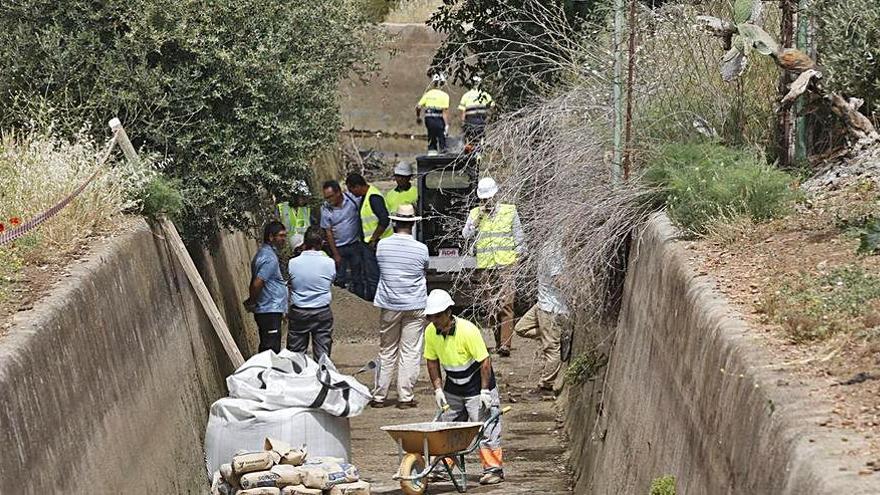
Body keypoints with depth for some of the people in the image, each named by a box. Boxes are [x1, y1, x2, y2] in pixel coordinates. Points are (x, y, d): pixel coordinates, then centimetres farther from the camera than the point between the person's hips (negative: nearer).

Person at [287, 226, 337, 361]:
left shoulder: (292, 263, -11)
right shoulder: (329, 263, -11)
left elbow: (289, 284, 1)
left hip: (298, 314, 0)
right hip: (323, 313, 0)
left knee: (295, 354, 9)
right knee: (322, 353, 9)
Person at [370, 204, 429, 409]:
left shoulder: (382, 245, -5)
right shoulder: (421, 249, -9)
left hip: (389, 306, 2)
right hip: (414, 307, -2)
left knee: (386, 352, 11)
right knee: (410, 353, 3)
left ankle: (379, 396, 13)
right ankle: (405, 397, 3)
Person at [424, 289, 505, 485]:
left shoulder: (467, 330, -26)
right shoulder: (431, 332, -9)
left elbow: (484, 361, -21)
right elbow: (432, 361, 4)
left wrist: (484, 391, -21)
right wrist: (438, 388, -2)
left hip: (477, 386, -6)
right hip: (453, 388, 6)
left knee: (486, 428, -5)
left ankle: (493, 469, 0)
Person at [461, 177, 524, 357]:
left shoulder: (510, 211, 5)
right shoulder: (475, 214, 11)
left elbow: (519, 239, 8)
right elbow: (466, 235, -1)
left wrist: (518, 259, 2)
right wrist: (477, 218, -10)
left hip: (506, 264, -3)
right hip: (484, 267, 3)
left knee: (506, 304, -14)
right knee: (490, 306, 8)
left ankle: (505, 344, -21)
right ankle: (498, 341, 18)